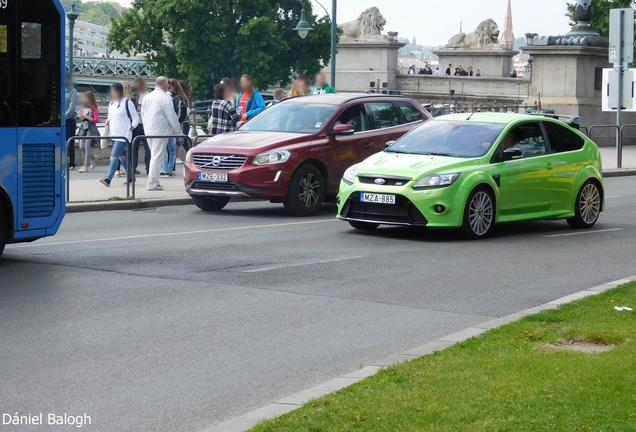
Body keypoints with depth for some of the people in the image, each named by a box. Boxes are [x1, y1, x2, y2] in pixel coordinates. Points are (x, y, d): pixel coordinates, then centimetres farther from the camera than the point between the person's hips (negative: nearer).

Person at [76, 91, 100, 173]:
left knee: (87, 146, -11)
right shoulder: (83, 107, 11)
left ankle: (86, 166, -9)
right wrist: (80, 116, 1)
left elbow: (96, 120, -13)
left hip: (90, 128, -7)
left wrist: (86, 116, -15)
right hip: (83, 127, 7)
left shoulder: (94, 108, -7)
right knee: (81, 147, 6)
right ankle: (92, 158, 29)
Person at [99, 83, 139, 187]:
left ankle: (108, 179, -24)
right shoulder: (112, 103, 13)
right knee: (122, 156, 15)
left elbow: (136, 118, -6)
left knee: (114, 156, -17)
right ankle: (130, 176, 27)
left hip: (124, 135, -8)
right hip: (114, 134, 8)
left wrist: (132, 126, -20)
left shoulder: (127, 102, -8)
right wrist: (108, 120, 5)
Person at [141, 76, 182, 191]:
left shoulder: (147, 97, 12)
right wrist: (178, 131, -3)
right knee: (157, 157, -6)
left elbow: (142, 114, 18)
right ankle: (152, 184, -8)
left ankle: (154, 181, 18)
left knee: (154, 156, 17)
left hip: (148, 131, 8)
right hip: (160, 131, -8)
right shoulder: (165, 97, -11)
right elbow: (172, 116, -11)